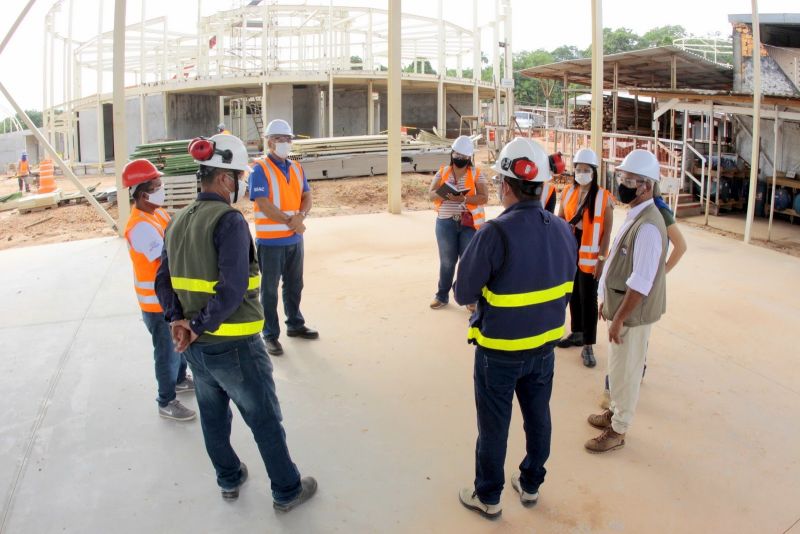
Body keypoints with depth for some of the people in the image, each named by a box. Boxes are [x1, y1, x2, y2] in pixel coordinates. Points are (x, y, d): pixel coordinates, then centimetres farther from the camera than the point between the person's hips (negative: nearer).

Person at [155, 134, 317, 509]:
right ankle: (287, 491, 25)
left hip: (195, 347, 8)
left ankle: (229, 480, 44)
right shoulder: (229, 220, -20)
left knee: (213, 416, 24)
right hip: (234, 346, -8)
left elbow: (163, 281, 6)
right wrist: (200, 326, -18)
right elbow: (233, 288, -28)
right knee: (266, 421, 9)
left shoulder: (178, 222, 5)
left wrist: (179, 320, -5)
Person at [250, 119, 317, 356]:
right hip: (270, 240, -6)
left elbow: (306, 197, 8)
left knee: (294, 285, 18)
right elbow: (263, 205, -18)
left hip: (295, 239, 6)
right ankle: (270, 335, 12)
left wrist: (301, 215, -13)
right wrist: (290, 221, -19)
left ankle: (295, 324, 34)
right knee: (269, 289, 3)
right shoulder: (260, 169, -10)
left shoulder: (296, 167, 11)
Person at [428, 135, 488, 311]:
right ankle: (442, 295, 24)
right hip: (446, 223, 2)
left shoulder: (476, 173, -1)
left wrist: (464, 199, -24)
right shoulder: (442, 172, 6)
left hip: (469, 223, -2)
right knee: (447, 261, 11)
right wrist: (444, 195, -22)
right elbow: (431, 194, -1)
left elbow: (484, 197, -10)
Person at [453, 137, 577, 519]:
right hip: (544, 347, 6)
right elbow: (565, 287, 5)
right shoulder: (563, 230, -6)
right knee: (537, 416, 22)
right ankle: (531, 485, 41)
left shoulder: (495, 233, -26)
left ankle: (488, 497, 30)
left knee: (494, 425, 12)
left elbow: (464, 293, -18)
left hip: (499, 351, -5)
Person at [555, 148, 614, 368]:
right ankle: (576, 333, 33)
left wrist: (602, 258, -12)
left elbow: (607, 231, -9)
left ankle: (588, 346, 7)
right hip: (569, 253, 5)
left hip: (589, 256, -4)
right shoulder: (568, 192, 3)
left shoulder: (604, 197, -10)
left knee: (588, 299, 0)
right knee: (573, 295, 16)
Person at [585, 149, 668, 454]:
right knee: (619, 368, 22)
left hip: (633, 314, -9)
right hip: (620, 307, 9)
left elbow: (641, 283, -26)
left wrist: (619, 319, -21)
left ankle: (618, 430, 22)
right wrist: (607, 301, 18)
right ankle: (616, 412, 40)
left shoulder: (648, 226, -25)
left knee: (624, 372, 6)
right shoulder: (634, 216, 7)